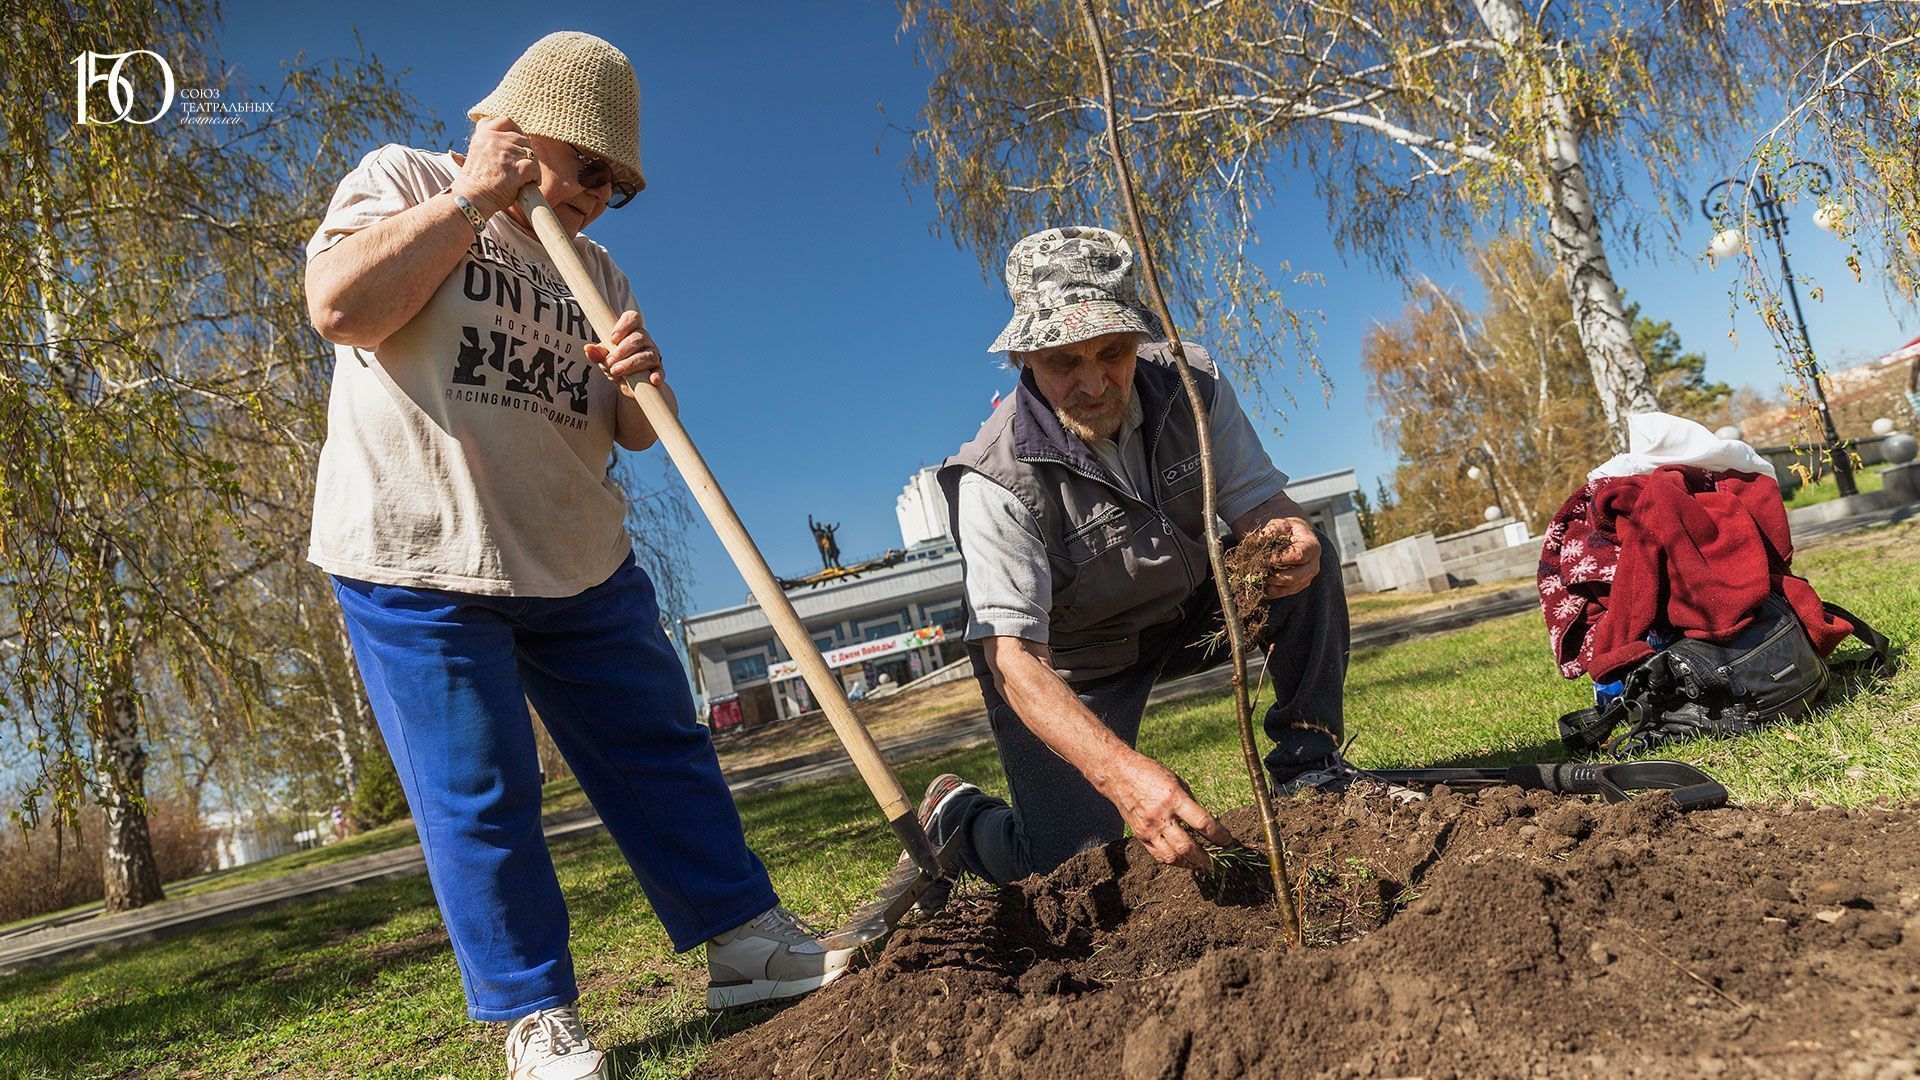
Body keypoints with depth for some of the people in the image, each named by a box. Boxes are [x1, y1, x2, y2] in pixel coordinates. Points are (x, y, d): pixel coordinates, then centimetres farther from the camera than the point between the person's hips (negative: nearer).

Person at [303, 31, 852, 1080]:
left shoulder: (593, 270, 16)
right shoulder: (403, 182, 2)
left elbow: (636, 434, 13)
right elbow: (340, 306, -18)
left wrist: (641, 380, -11)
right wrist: (471, 197, -12)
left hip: (580, 562, 6)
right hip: (418, 563, -5)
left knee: (662, 755, 7)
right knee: (475, 797, 0)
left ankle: (743, 938, 20)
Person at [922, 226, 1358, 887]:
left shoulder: (1188, 382, -16)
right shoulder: (997, 479, -31)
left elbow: (1259, 501, -11)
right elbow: (1014, 657, -36)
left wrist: (1285, 534, -39)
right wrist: (1118, 771, -53)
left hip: (1187, 614, 5)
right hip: (1073, 665, -4)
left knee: (1308, 560, -18)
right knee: (1072, 870, -15)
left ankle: (1308, 767, -3)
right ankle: (954, 813, 17)